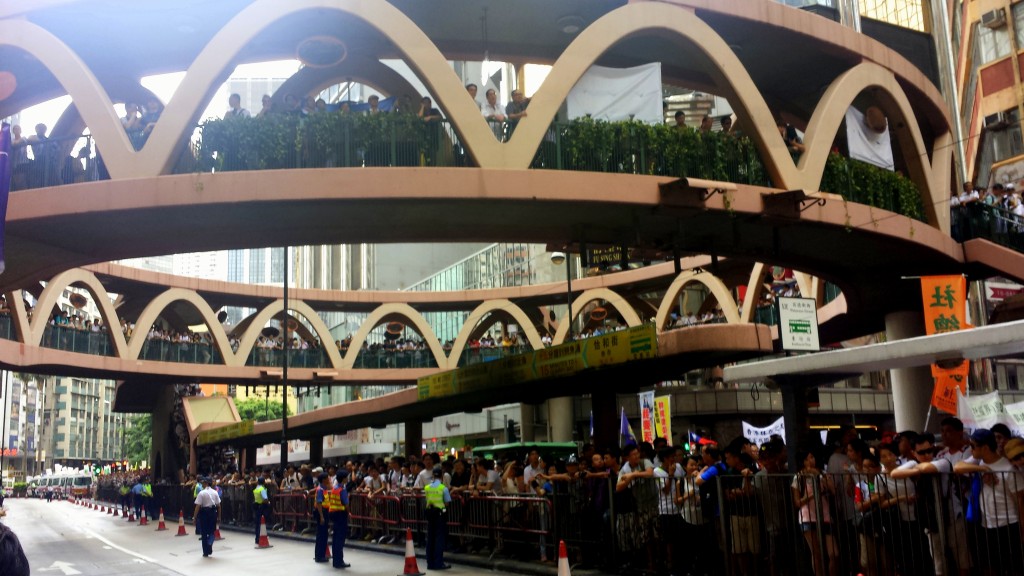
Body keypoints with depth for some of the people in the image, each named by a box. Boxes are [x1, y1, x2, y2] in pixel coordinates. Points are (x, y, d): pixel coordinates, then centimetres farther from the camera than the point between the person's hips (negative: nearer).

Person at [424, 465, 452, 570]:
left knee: (430, 538, 10)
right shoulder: (443, 488, -10)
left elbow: (427, 500, 4)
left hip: (430, 512, 4)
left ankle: (430, 562, 14)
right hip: (440, 513, -4)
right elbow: (447, 503, -7)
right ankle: (439, 563, 1)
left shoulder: (427, 488, 2)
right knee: (439, 538, 1)